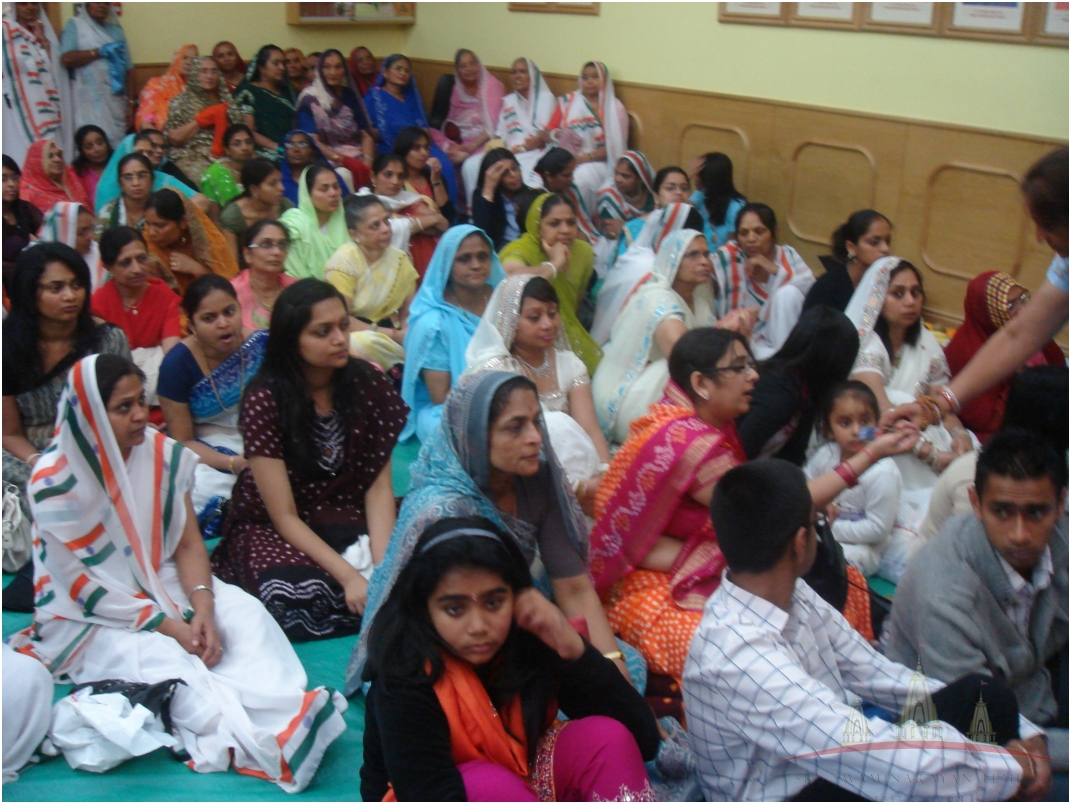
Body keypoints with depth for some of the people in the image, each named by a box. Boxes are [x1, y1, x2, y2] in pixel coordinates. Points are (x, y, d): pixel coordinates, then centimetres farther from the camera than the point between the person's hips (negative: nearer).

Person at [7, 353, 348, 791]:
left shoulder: (162, 455, -4)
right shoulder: (55, 484, -17)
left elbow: (188, 543, -2)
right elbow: (82, 586, -16)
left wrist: (202, 607, -21)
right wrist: (169, 627, -22)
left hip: (160, 586, 5)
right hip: (88, 618, -5)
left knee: (246, 613, -21)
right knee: (156, 657, -34)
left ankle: (285, 716, -45)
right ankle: (260, 743, -47)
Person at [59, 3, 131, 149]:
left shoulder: (116, 30, 17)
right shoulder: (75, 25, 8)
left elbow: (128, 69, 12)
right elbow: (66, 59, -7)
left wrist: (130, 103, 3)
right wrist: (100, 52, -7)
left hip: (115, 100, 3)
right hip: (88, 101, -3)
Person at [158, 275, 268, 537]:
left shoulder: (262, 346, -8)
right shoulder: (177, 364, -12)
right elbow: (183, 441, -7)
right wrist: (233, 463, -24)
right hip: (206, 454, -1)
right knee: (204, 491, -34)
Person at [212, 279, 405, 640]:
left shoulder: (369, 384, -7)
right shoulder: (264, 401, -18)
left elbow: (379, 487, -9)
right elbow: (284, 515, -17)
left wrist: (385, 565, -24)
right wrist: (349, 577, -28)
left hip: (348, 521, 3)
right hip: (272, 527, -2)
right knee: (294, 596, -36)